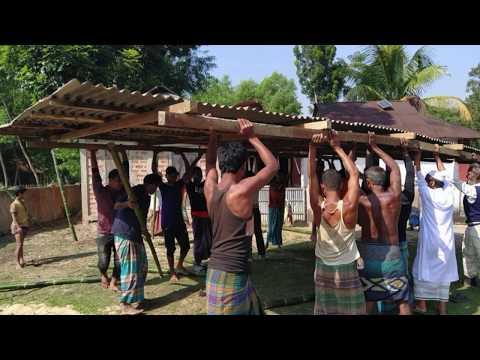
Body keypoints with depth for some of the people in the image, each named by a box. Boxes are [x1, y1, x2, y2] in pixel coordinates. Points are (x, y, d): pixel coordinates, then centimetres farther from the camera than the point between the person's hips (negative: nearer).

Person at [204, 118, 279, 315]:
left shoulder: (210, 188, 0)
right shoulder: (242, 190, -18)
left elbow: (210, 163, 23)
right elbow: (273, 165, -5)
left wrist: (213, 135, 22)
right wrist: (252, 137, 2)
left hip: (216, 269, 8)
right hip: (232, 275, -7)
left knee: (254, 309, 21)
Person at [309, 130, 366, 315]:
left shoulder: (319, 208, -16)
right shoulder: (348, 207, -20)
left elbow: (311, 176, -18)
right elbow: (354, 174, -12)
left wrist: (313, 147, -26)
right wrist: (338, 148, -8)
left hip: (323, 269, 2)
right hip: (347, 270, -2)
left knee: (325, 310, 14)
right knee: (351, 311, 10)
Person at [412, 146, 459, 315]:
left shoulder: (428, 194, -11)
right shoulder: (449, 193, -1)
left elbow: (419, 175, -2)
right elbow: (442, 173, 12)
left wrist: (417, 155, 9)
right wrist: (437, 155, 24)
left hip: (430, 239, -4)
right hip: (446, 239, 4)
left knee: (424, 268, 7)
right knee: (443, 270, 10)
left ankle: (421, 304, 11)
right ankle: (442, 307, 16)